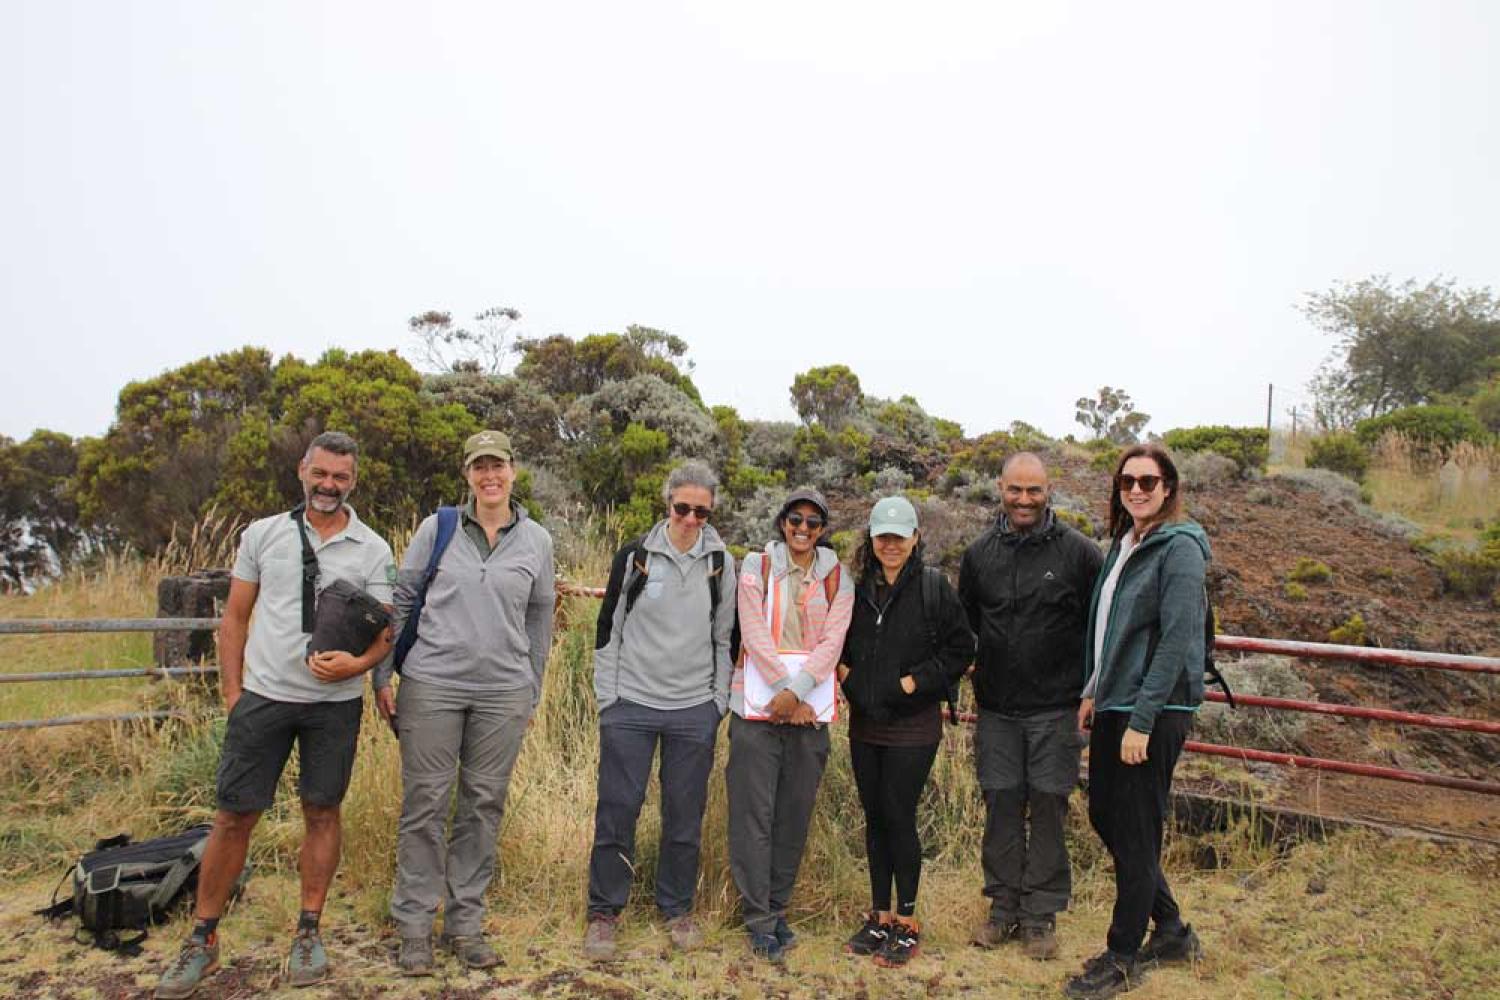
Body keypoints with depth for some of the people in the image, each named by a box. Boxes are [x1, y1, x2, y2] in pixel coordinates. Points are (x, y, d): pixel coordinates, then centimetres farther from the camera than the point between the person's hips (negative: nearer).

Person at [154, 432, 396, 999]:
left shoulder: (372, 550, -1)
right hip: (263, 696, 1)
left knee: (321, 813, 9)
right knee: (234, 815, 5)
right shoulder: (262, 534, 4)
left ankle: (308, 932, 24)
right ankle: (202, 939, 22)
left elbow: (386, 632, 0)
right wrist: (231, 691, 2)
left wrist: (359, 662, -21)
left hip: (335, 703, 0)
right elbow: (235, 618, 8)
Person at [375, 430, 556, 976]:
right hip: (432, 685, -1)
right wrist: (382, 676, 3)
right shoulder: (437, 528, 1)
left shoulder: (536, 540, 5)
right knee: (425, 803, 3)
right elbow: (400, 601, 6)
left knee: (484, 806, 8)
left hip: (503, 694, 2)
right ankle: (415, 926, 18)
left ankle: (465, 923, 23)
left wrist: (531, 693, 13)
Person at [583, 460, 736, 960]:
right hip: (632, 705, -1)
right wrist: (607, 697, 0)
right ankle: (604, 911, 19)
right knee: (617, 810, 2)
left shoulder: (721, 563, 3)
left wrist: (719, 702, 6)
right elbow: (608, 629, 3)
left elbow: (724, 637, 9)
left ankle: (677, 908, 27)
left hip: (695, 711, 1)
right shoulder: (634, 556, -2)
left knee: (685, 815, 9)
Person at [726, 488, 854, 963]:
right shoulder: (757, 566, 2)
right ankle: (759, 919, 9)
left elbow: (833, 641, -4)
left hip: (808, 709, 2)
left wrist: (797, 690, -16)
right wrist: (783, 689, -14)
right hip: (757, 706, -2)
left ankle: (777, 907, 24)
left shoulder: (836, 577, 6)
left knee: (795, 814, 9)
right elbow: (754, 633, -7)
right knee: (754, 812, -1)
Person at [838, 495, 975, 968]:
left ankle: (907, 921, 14)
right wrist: (844, 671, 2)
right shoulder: (858, 589, 8)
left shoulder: (934, 587, -6)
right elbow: (839, 643, 21)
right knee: (874, 818, 12)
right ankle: (880, 916, 26)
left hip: (913, 725, -5)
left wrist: (915, 681, -12)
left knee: (899, 818, -3)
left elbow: (961, 649, -6)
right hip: (865, 723, 5)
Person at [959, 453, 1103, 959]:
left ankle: (1041, 915, 18)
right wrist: (968, 671, 8)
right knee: (1001, 808, 9)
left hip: (1055, 709, -2)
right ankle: (1004, 906, 23)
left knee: (1048, 808, 4)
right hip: (996, 708, 3)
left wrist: (1091, 689, -2)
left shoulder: (1079, 552, -3)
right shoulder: (978, 554, 6)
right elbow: (963, 627, 17)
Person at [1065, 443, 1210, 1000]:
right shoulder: (1122, 545, 12)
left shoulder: (1179, 548, -13)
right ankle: (1171, 932, 34)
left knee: (1134, 832, 3)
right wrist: (1094, 692, 13)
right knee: (1104, 815, 16)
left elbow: (1177, 640, -19)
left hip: (1154, 712, -9)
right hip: (1114, 704, 9)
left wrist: (1141, 721, -21)